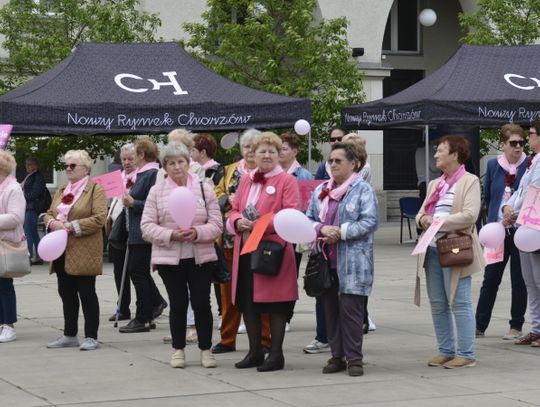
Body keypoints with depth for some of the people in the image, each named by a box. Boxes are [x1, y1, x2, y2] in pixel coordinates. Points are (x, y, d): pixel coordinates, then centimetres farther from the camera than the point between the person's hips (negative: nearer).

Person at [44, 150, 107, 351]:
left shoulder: (95, 189, -5)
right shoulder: (61, 191, 19)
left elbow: (100, 218, -16)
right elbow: (49, 214, 19)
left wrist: (72, 226, -19)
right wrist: (53, 223, -5)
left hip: (83, 253, -7)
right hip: (62, 252, 7)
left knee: (87, 294, -2)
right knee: (67, 294, 12)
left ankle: (91, 337, 3)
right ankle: (69, 335, 21)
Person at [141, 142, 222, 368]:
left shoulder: (204, 189, 3)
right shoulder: (157, 191, 3)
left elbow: (216, 224, 0)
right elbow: (147, 226, -1)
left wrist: (197, 233, -19)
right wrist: (171, 235, -16)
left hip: (200, 257, 0)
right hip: (169, 258, 0)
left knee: (202, 303, 0)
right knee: (178, 304, 6)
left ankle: (206, 349, 13)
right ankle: (178, 349, 19)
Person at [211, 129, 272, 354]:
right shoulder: (230, 171, 16)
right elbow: (216, 195, 13)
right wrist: (229, 199, -8)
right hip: (230, 240, 5)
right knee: (229, 289, 8)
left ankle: (263, 339, 8)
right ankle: (227, 339, 17)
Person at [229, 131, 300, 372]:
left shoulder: (286, 181, -3)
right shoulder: (246, 180, 16)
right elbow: (234, 210, 18)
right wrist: (239, 221, -5)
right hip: (245, 250, 6)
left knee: (275, 304, -1)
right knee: (247, 303, 9)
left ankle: (276, 354, 8)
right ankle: (254, 352, 20)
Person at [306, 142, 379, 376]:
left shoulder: (363, 190, -3)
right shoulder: (320, 191, 15)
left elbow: (370, 222, -11)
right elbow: (308, 220, 13)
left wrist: (341, 232, -16)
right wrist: (322, 229, -9)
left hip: (353, 262, -6)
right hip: (326, 260, 6)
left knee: (351, 309, -6)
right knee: (330, 308, 8)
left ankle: (354, 358, 2)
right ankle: (337, 355, 17)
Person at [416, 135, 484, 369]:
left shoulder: (469, 182, -4)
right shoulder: (435, 184, 20)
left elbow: (469, 215, -15)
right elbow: (422, 212, 19)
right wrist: (423, 220, -5)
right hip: (432, 248, 8)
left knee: (459, 303, -5)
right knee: (437, 304, 9)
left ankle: (466, 354, -1)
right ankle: (446, 351, 17)